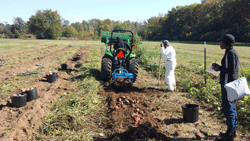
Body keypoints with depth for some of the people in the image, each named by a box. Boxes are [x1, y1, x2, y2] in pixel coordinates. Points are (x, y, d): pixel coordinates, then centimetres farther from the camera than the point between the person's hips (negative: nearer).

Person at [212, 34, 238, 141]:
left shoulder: (230, 53, -17)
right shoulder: (232, 52, 14)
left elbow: (231, 70, -22)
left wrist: (219, 69, -10)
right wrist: (219, 66, 12)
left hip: (228, 84, -11)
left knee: (228, 109, -4)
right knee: (232, 108, 17)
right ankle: (232, 131, 28)